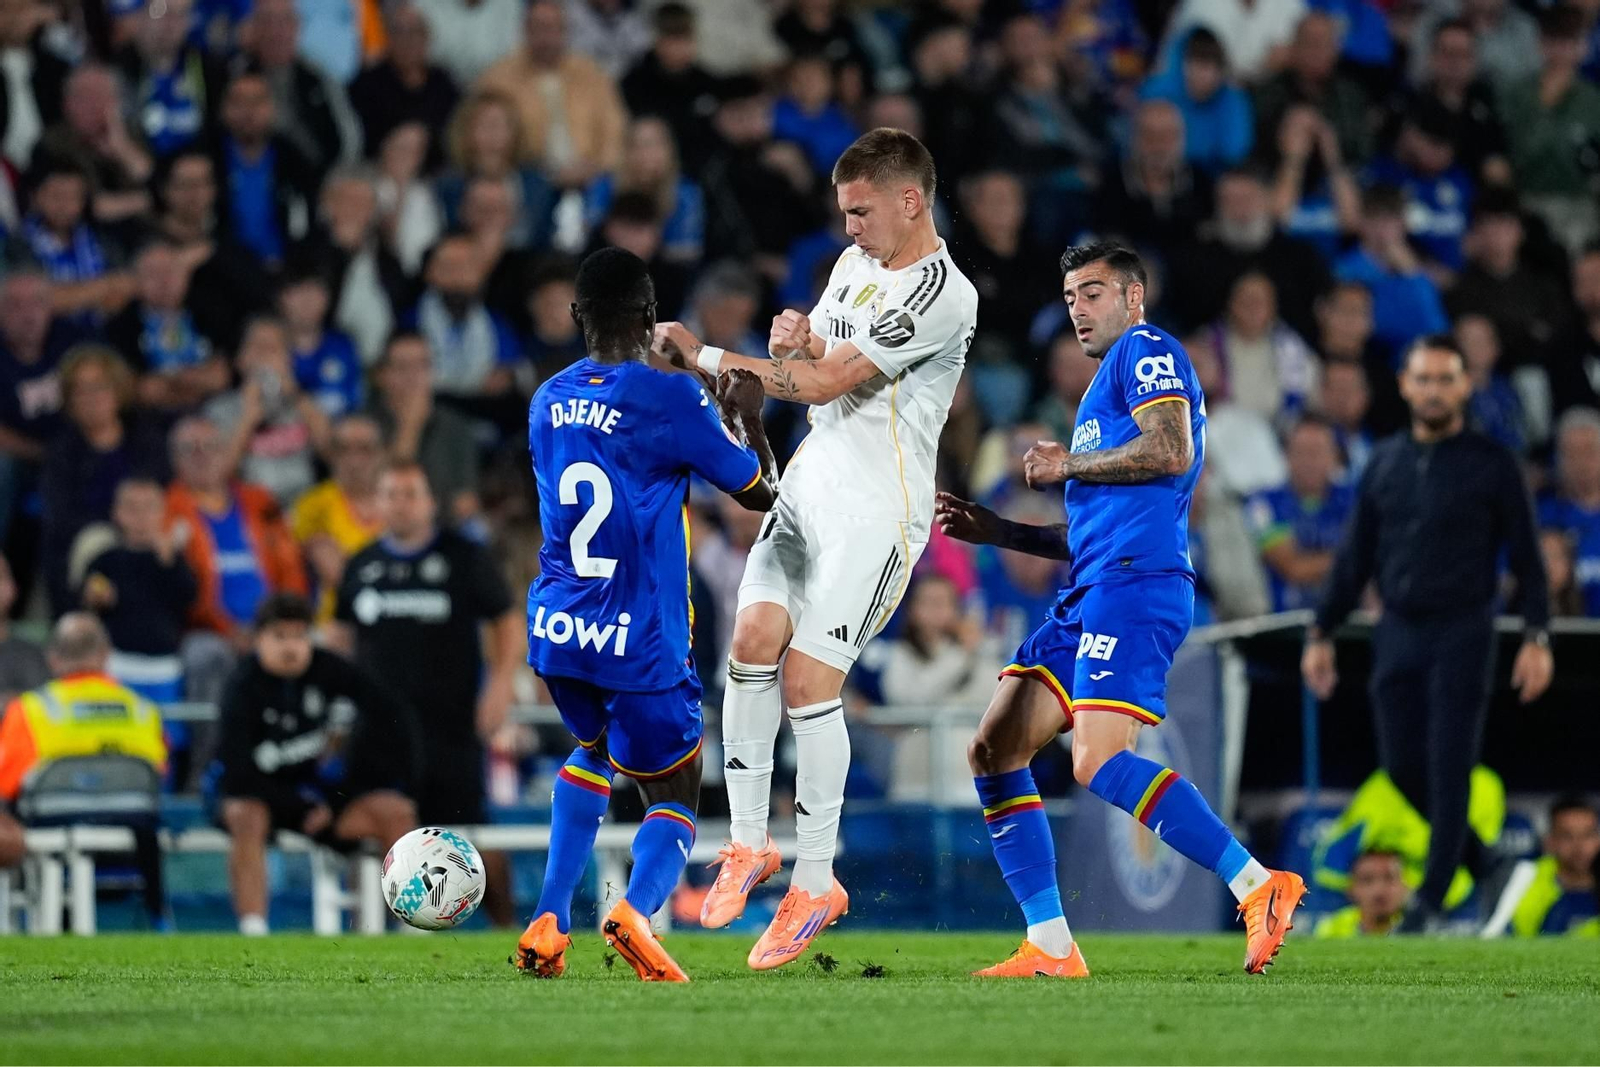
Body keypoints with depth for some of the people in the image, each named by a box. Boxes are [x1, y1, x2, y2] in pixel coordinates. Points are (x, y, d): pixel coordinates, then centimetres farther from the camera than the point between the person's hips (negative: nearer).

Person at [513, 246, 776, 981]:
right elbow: (762, 493, -2)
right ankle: (636, 909, -25)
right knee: (675, 799, 8)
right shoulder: (670, 399, -12)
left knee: (593, 749, 32)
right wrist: (747, 418, 17)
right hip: (640, 644, -5)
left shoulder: (548, 401, 6)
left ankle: (549, 922, 17)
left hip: (556, 633, 5)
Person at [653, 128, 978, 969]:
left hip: (877, 511, -8)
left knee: (809, 679, -12)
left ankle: (815, 883, -1)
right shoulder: (857, 263, 13)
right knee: (754, 637, -10)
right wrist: (798, 338, -3)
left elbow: (826, 383, -18)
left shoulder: (942, 296, -16)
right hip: (810, 483, 8)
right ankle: (748, 844, 0)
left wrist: (702, 354, -14)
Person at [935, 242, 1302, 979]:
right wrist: (993, 530, 24)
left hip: (1136, 585, -10)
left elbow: (1172, 452, -16)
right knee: (993, 753, 5)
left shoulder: (1145, 349, 2)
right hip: (1092, 597, 10)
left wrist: (1068, 465, -5)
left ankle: (1259, 886, -26)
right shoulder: (1110, 384, 30)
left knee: (1099, 762, -24)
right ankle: (1050, 947, 3)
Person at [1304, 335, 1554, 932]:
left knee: (1448, 766, -7)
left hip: (1462, 634, -4)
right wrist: (1321, 634, 9)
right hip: (1397, 631, 4)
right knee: (1402, 768, 3)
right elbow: (1356, 557, 14)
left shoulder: (1491, 465, -1)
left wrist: (1537, 637, -11)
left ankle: (1431, 900, -4)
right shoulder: (1385, 463, 10)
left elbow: (1525, 557, -2)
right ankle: (1476, 855, 25)